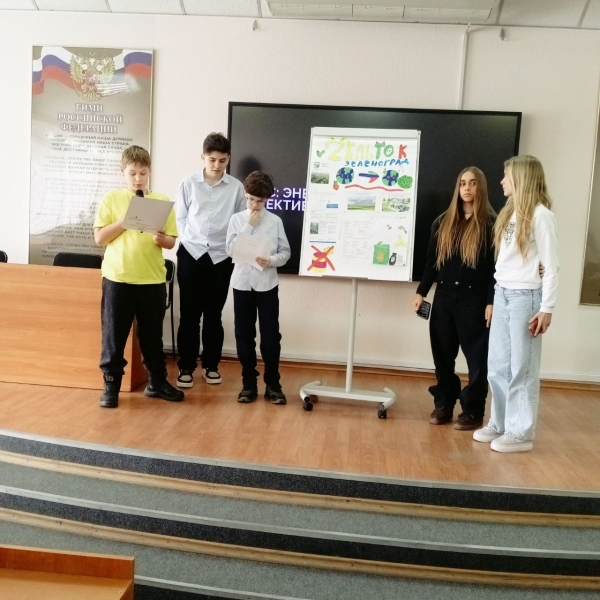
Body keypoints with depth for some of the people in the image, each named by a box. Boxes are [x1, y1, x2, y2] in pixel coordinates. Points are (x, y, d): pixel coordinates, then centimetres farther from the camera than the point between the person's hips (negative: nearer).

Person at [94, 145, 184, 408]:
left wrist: (161, 238, -17)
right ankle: (111, 385, 16)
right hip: (117, 276, -1)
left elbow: (172, 241, 4)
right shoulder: (112, 199, 2)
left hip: (152, 278, 1)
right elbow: (99, 238, -3)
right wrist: (124, 221, -14)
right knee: (114, 333, 4)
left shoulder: (162, 201, 5)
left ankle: (157, 381, 25)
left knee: (152, 334, 12)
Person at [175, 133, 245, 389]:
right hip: (190, 254, 0)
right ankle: (186, 367, 15)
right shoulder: (189, 184, 0)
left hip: (221, 257, 1)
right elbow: (180, 217, 5)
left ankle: (211, 365, 23)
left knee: (213, 314, 9)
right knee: (189, 314, 4)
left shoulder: (236, 187, 1)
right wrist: (190, 241, -3)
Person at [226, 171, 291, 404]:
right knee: (244, 335, 7)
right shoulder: (237, 219, 3)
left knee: (271, 336, 1)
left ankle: (273, 384, 14)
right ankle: (249, 383, 19)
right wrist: (249, 225, -10)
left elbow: (285, 252, 2)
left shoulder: (275, 221, 2)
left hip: (267, 284, -1)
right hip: (242, 283, 1)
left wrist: (271, 260, -17)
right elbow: (231, 250, -7)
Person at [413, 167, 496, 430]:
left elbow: (496, 266, -7)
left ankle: (473, 411, 12)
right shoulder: (443, 222, 10)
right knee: (442, 353, 9)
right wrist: (421, 292, 8)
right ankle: (443, 404, 22)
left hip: (475, 298, -4)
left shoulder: (490, 223, -3)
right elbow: (432, 261, 13)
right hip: (444, 296, 5)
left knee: (476, 355, 2)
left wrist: (492, 301, -13)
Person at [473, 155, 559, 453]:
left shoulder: (540, 214, -9)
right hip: (502, 294, 7)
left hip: (525, 296, -7)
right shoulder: (509, 212, 14)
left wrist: (547, 308, -13)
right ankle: (499, 424, 23)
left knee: (521, 368, 0)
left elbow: (551, 266, -10)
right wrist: (499, 293, 8)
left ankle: (521, 433, 9)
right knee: (497, 366, 11)